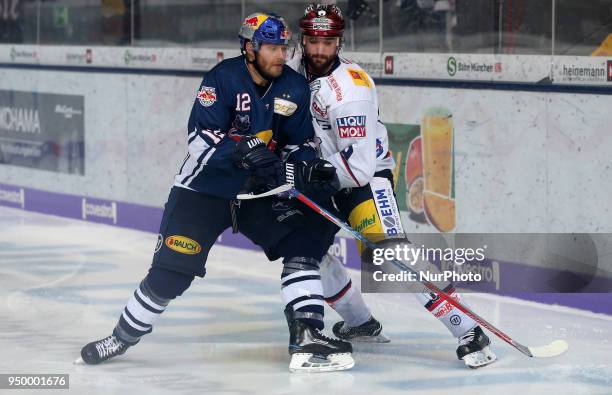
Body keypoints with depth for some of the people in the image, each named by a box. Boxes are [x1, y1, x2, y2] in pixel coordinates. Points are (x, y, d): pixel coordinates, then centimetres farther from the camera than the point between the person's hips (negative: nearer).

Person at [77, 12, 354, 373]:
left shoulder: (295, 89, -2)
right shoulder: (224, 78, -17)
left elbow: (299, 143, 7)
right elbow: (201, 137, -23)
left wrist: (311, 168, -14)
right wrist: (247, 151, -35)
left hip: (262, 190, 4)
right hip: (206, 186, -4)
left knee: (304, 244, -13)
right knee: (171, 268, -8)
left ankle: (307, 336, -12)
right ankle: (124, 337, 11)